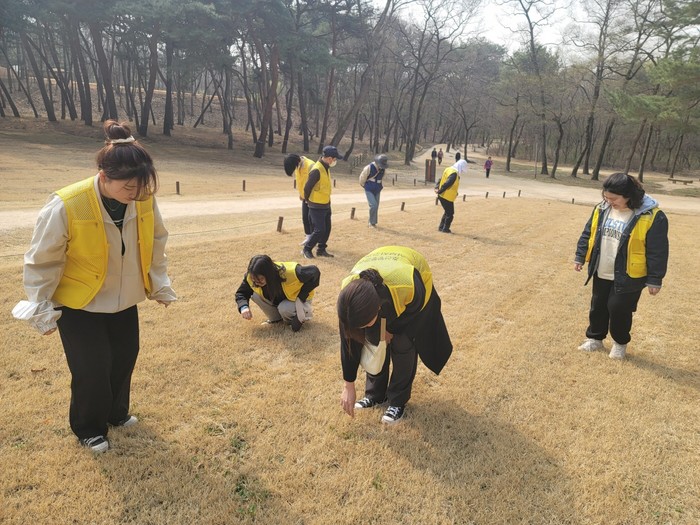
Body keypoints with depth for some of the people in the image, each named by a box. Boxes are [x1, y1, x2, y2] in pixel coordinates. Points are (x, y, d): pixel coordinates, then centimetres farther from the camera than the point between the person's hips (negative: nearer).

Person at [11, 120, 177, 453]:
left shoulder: (144, 200, -15)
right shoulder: (66, 206, -29)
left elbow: (156, 244, 3)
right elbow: (41, 262, -16)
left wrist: (160, 285, 9)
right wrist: (41, 310, -9)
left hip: (124, 301, 5)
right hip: (78, 305, -5)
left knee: (124, 360, 16)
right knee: (92, 369, 0)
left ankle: (116, 413, 42)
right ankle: (88, 429, 27)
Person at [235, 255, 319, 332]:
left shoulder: (291, 273, -39)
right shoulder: (250, 277, -24)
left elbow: (314, 272, -28)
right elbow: (241, 293, -8)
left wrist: (301, 297, -26)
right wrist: (244, 307, -31)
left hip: (299, 300, -5)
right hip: (277, 300, 5)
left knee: (284, 308, -37)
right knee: (255, 295, -22)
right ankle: (276, 318, 2)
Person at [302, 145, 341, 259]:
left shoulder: (326, 168, 7)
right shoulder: (317, 170, -23)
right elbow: (307, 187, -19)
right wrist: (307, 200, -2)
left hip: (326, 205, 9)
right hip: (317, 207, -9)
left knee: (327, 229, 14)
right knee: (319, 230, -6)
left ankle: (321, 250, 27)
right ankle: (307, 249, 10)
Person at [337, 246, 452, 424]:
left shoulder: (409, 288, -46)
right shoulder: (349, 294, -33)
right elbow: (349, 341, -20)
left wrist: (391, 330, -8)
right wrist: (348, 386, -12)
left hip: (417, 280, -2)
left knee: (402, 344, -11)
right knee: (374, 340, -6)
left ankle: (398, 401, 7)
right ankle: (375, 393, 15)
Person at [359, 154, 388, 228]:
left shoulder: (383, 169, -3)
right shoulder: (369, 168, -21)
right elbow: (362, 177, -6)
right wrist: (364, 185, 9)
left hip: (377, 191, 5)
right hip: (369, 190, -5)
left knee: (376, 207, 6)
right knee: (373, 205, -18)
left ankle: (373, 222, 21)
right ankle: (371, 223, -5)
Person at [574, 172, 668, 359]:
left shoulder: (652, 217, -18)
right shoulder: (601, 209, -2)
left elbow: (657, 251, -14)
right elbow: (588, 234, 11)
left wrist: (654, 279, -12)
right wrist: (580, 257, 12)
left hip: (627, 278, -5)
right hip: (601, 274, 5)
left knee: (619, 310, 2)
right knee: (598, 307, 15)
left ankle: (620, 343, 26)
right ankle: (595, 338, 34)